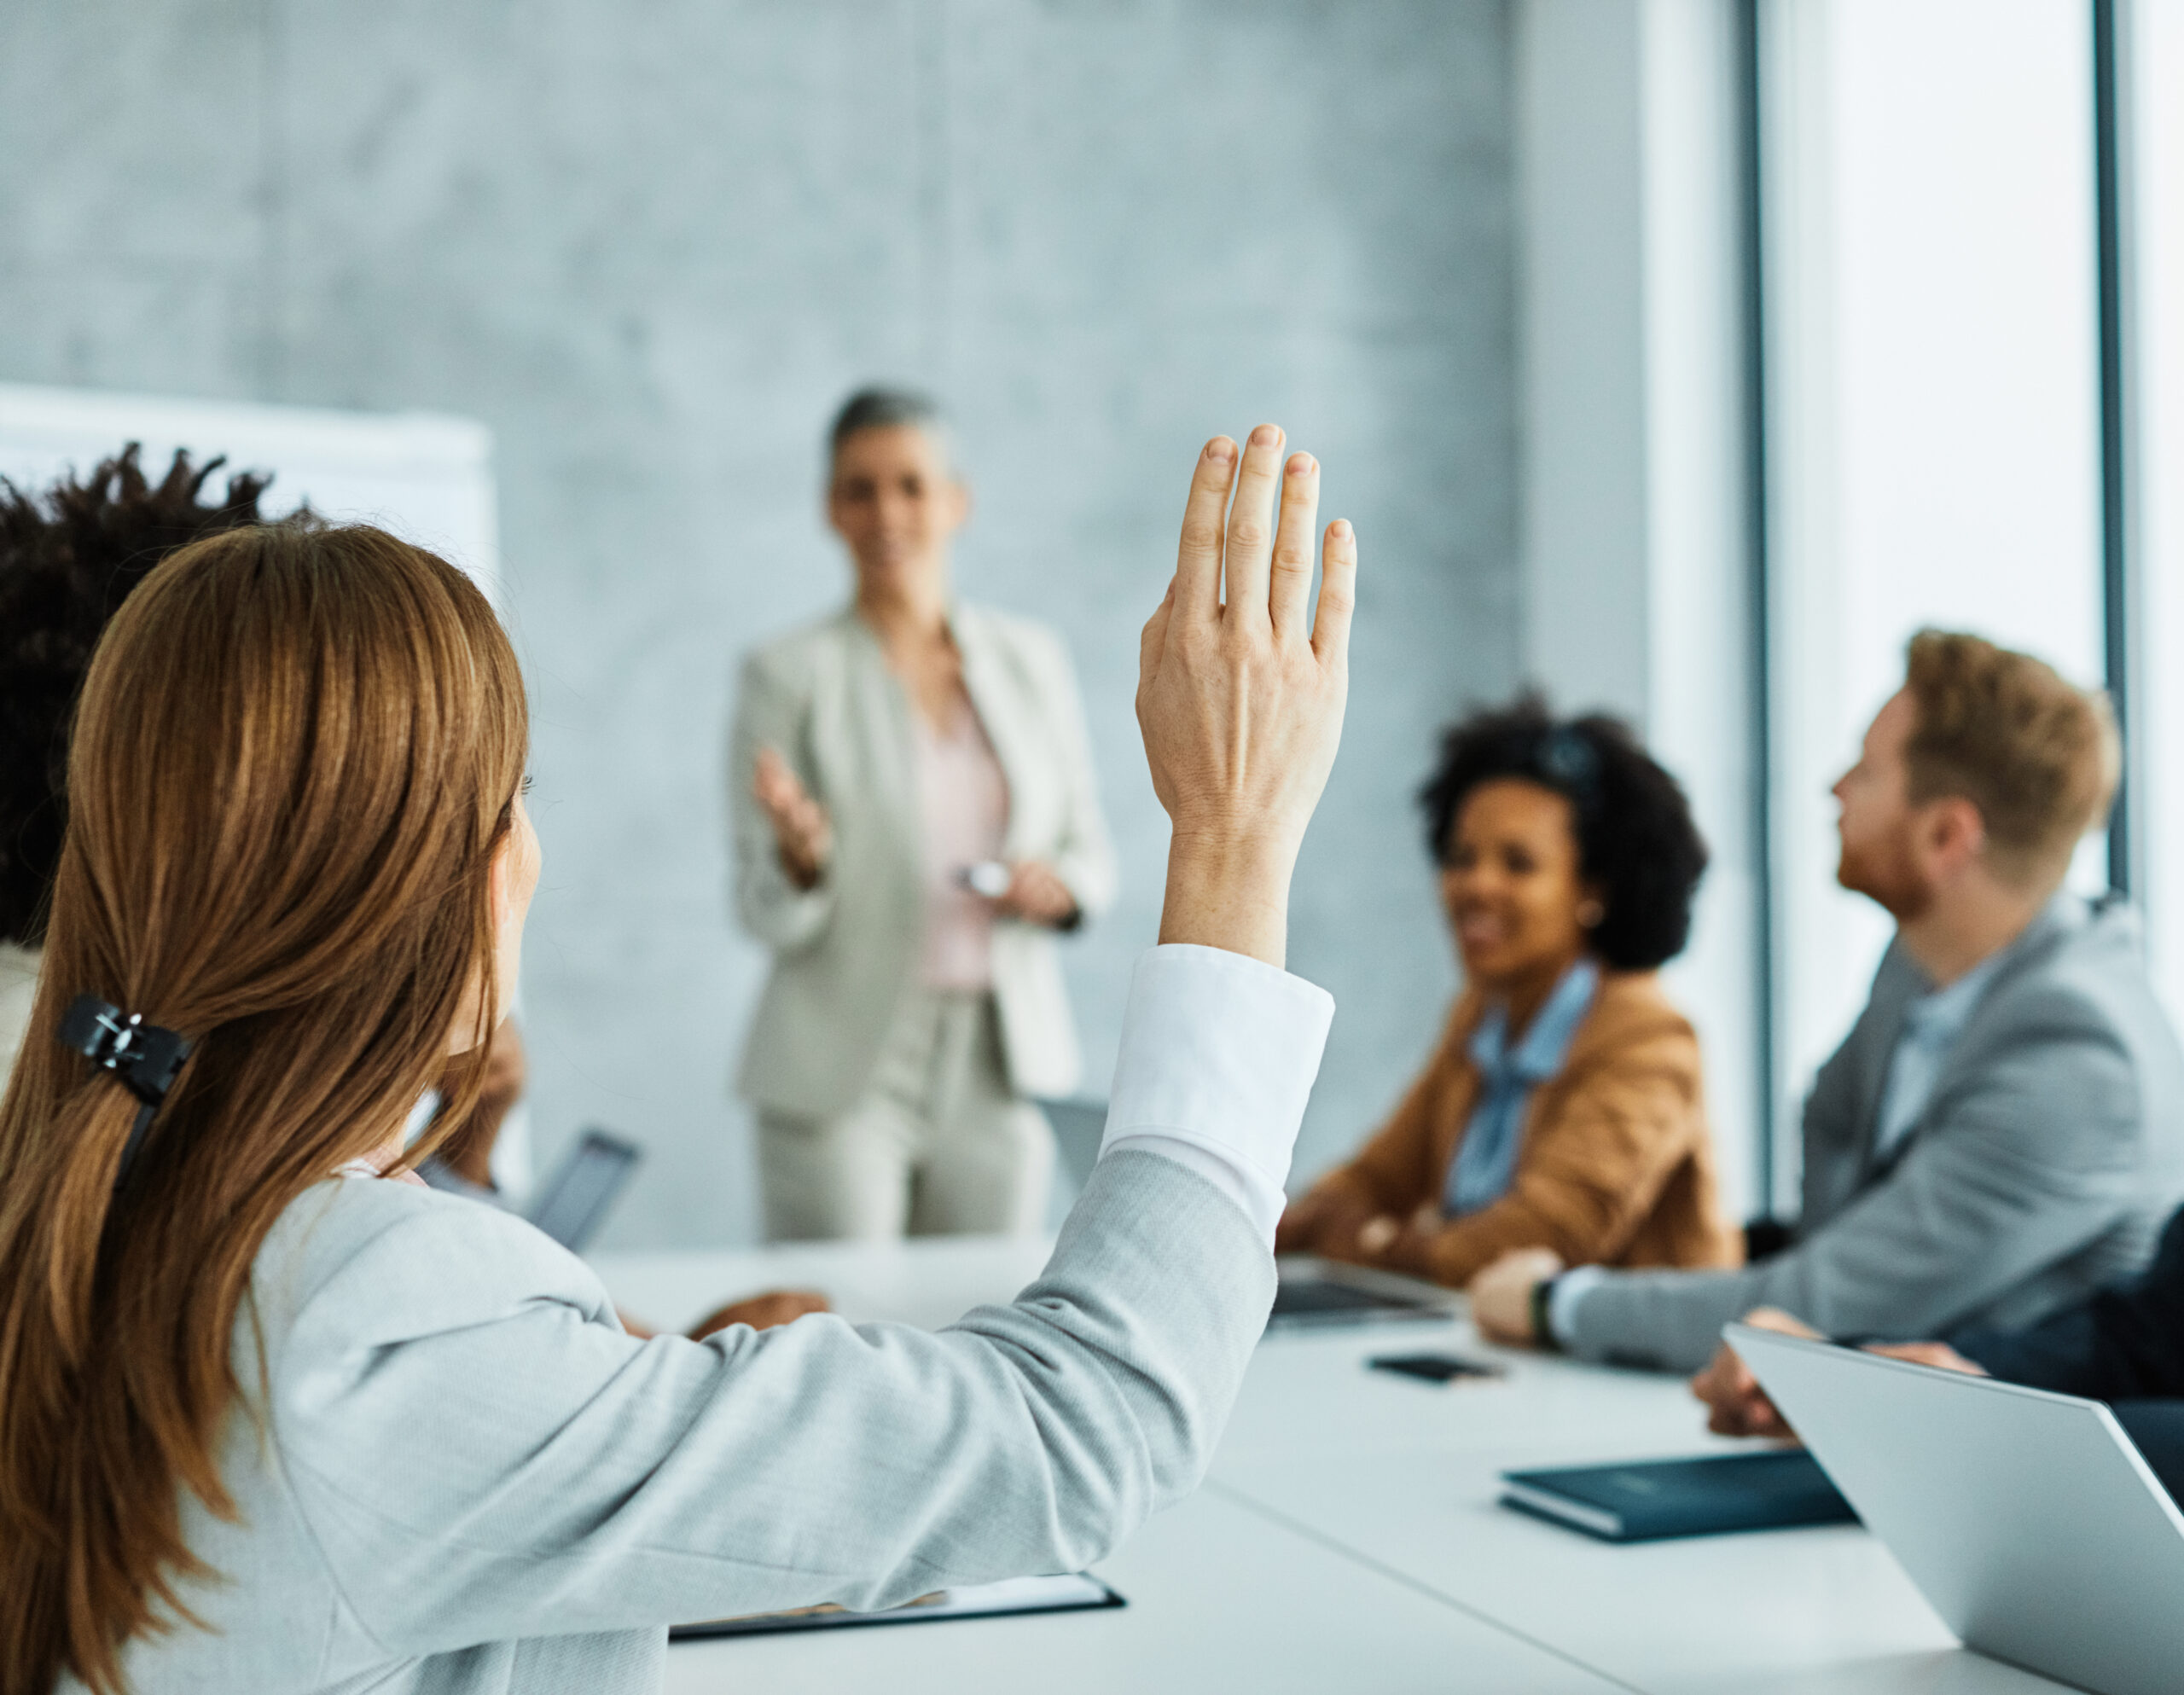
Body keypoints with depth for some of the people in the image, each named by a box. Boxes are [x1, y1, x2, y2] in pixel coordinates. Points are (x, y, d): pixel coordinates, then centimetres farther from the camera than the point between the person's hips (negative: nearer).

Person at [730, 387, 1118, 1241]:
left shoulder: (1031, 659, 9)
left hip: (998, 1070, 3)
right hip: (844, 1071, -3)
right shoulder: (788, 675, -2)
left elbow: (1092, 849, 15)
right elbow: (769, 915, -3)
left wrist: (1061, 887, -6)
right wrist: (800, 858, -23)